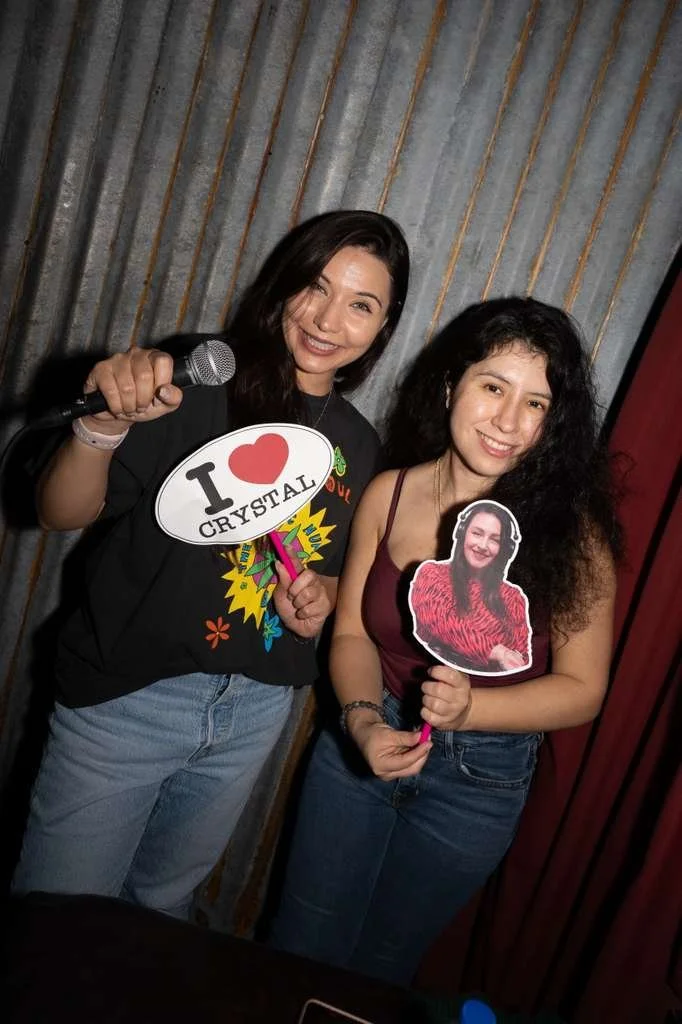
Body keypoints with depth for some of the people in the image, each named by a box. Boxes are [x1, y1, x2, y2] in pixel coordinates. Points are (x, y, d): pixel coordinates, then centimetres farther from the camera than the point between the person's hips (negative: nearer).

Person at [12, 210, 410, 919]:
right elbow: (63, 514, -17)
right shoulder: (200, 383, -14)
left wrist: (319, 598, -7)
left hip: (257, 710, 5)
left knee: (162, 902, 26)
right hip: (128, 695, -4)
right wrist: (105, 426, -35)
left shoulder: (358, 445, 2)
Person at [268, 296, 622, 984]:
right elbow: (351, 632, -4)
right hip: (361, 746, 2)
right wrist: (363, 718, -21)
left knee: (377, 965, 23)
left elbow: (582, 689, -13)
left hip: (479, 778, -2)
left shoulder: (570, 529, -19)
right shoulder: (389, 493, -12)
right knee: (298, 952, 23)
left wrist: (468, 707, -27)